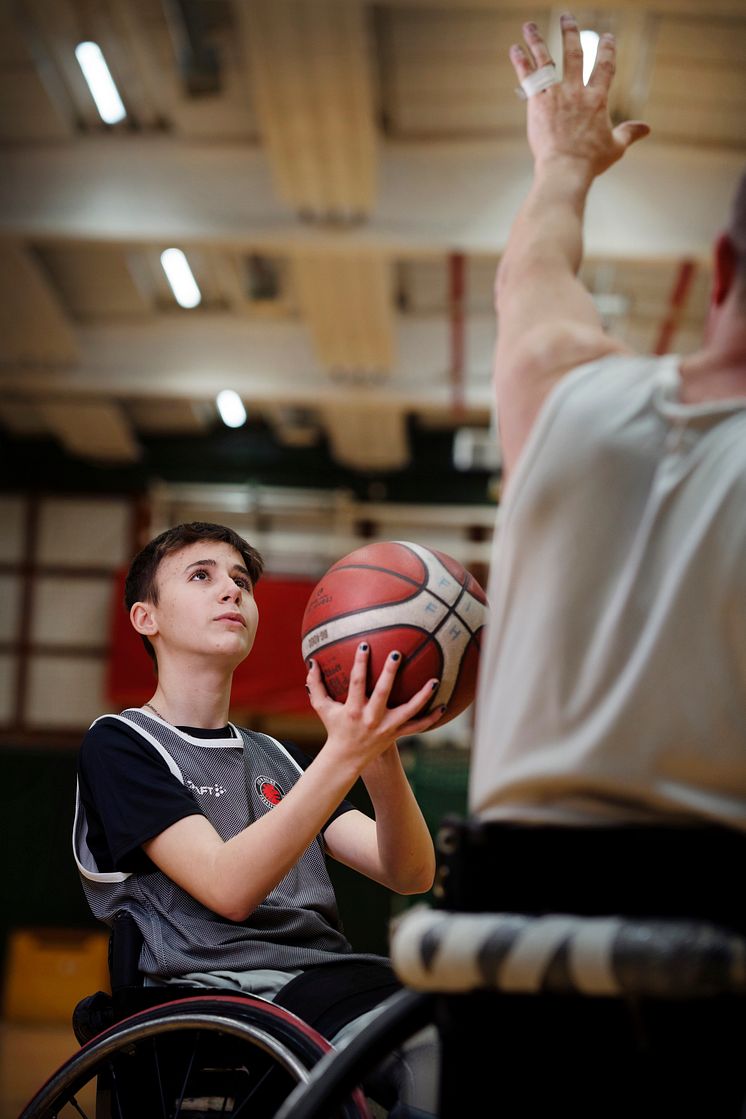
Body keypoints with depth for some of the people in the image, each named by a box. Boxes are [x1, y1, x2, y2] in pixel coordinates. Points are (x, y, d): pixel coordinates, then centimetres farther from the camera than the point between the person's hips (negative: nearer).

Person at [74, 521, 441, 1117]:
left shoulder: (277, 756, 25)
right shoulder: (120, 744, 7)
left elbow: (410, 874, 9)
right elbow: (229, 888, -11)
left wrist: (381, 751, -11)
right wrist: (344, 755, -21)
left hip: (334, 982, 6)